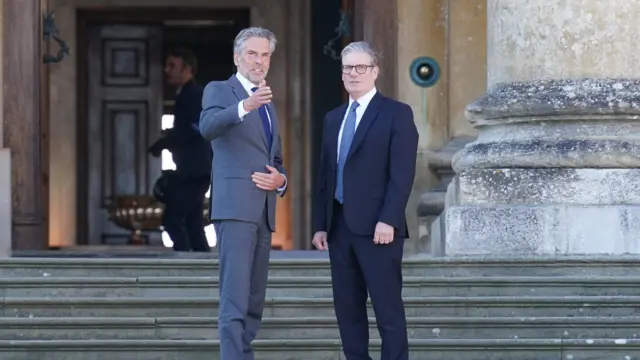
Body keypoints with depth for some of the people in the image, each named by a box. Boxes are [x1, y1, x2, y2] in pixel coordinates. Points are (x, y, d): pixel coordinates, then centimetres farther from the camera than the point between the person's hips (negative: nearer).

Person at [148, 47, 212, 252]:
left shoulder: (194, 94, -10)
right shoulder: (186, 95, 19)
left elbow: (195, 129, -22)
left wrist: (162, 144, -15)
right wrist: (167, 141, 9)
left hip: (194, 170, -10)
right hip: (192, 170, 10)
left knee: (172, 219, -12)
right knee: (193, 223, 10)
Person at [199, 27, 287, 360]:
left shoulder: (268, 105, 23)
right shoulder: (219, 91, 2)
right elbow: (207, 127, -20)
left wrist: (280, 179, 5)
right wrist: (244, 106, -36)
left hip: (264, 211, 8)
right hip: (235, 207, -8)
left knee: (254, 300, 7)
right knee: (235, 298, -15)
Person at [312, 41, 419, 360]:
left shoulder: (396, 114, -1)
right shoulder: (334, 118, 19)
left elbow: (402, 174, -9)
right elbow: (325, 175, 17)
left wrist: (388, 220, -18)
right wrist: (320, 224, 10)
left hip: (377, 227, -6)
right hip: (339, 225, 6)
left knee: (387, 308, -6)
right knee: (347, 309, 7)